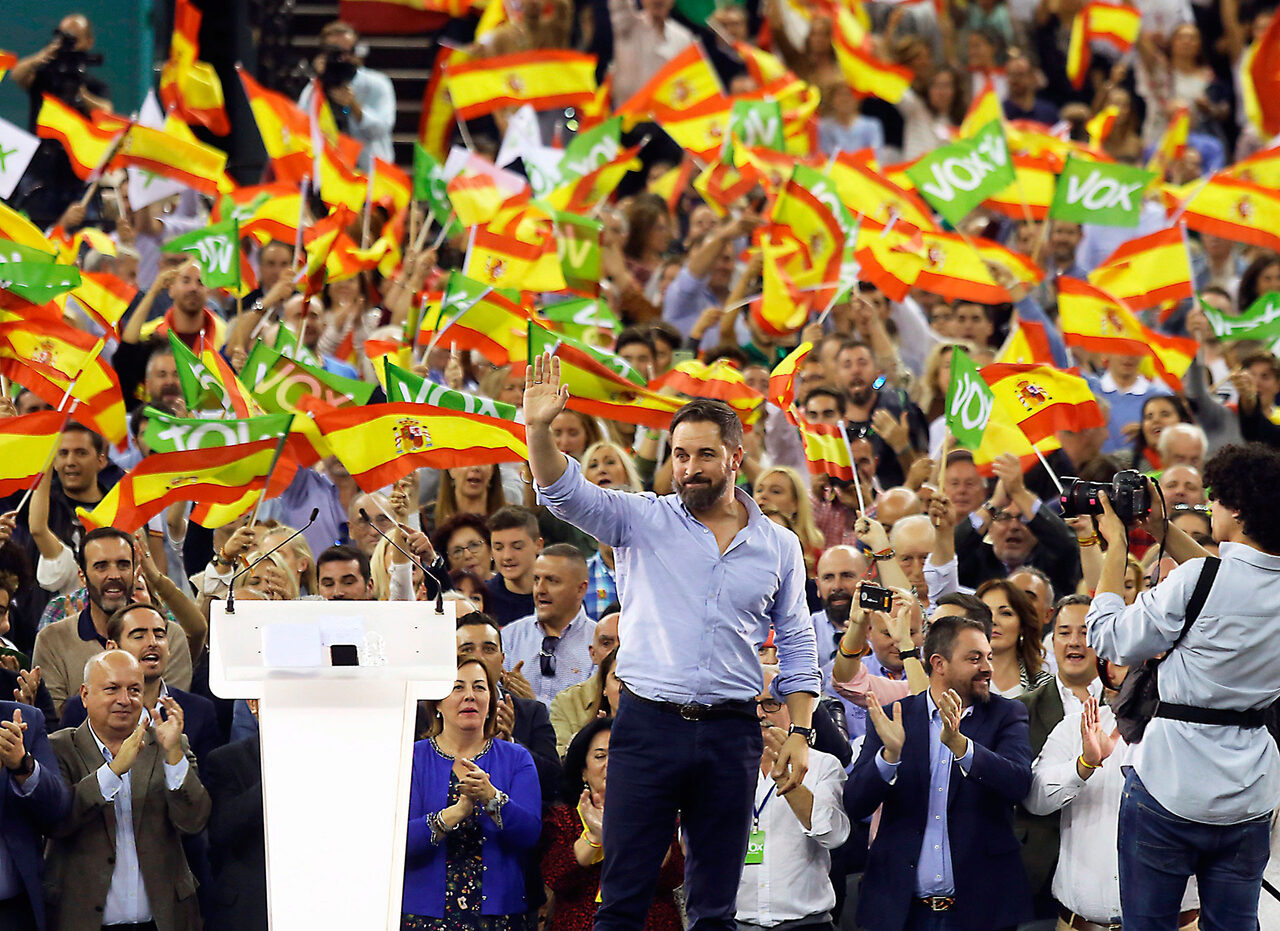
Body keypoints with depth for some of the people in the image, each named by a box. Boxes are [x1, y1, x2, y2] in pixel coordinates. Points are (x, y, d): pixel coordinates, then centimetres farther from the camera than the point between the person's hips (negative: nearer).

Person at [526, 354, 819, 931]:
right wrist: (538, 429, -28)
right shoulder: (644, 521, 4)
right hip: (649, 725, -2)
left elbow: (796, 647, 14)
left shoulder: (778, 547, 10)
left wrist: (800, 732, 5)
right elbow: (567, 495, -10)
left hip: (731, 735, 2)